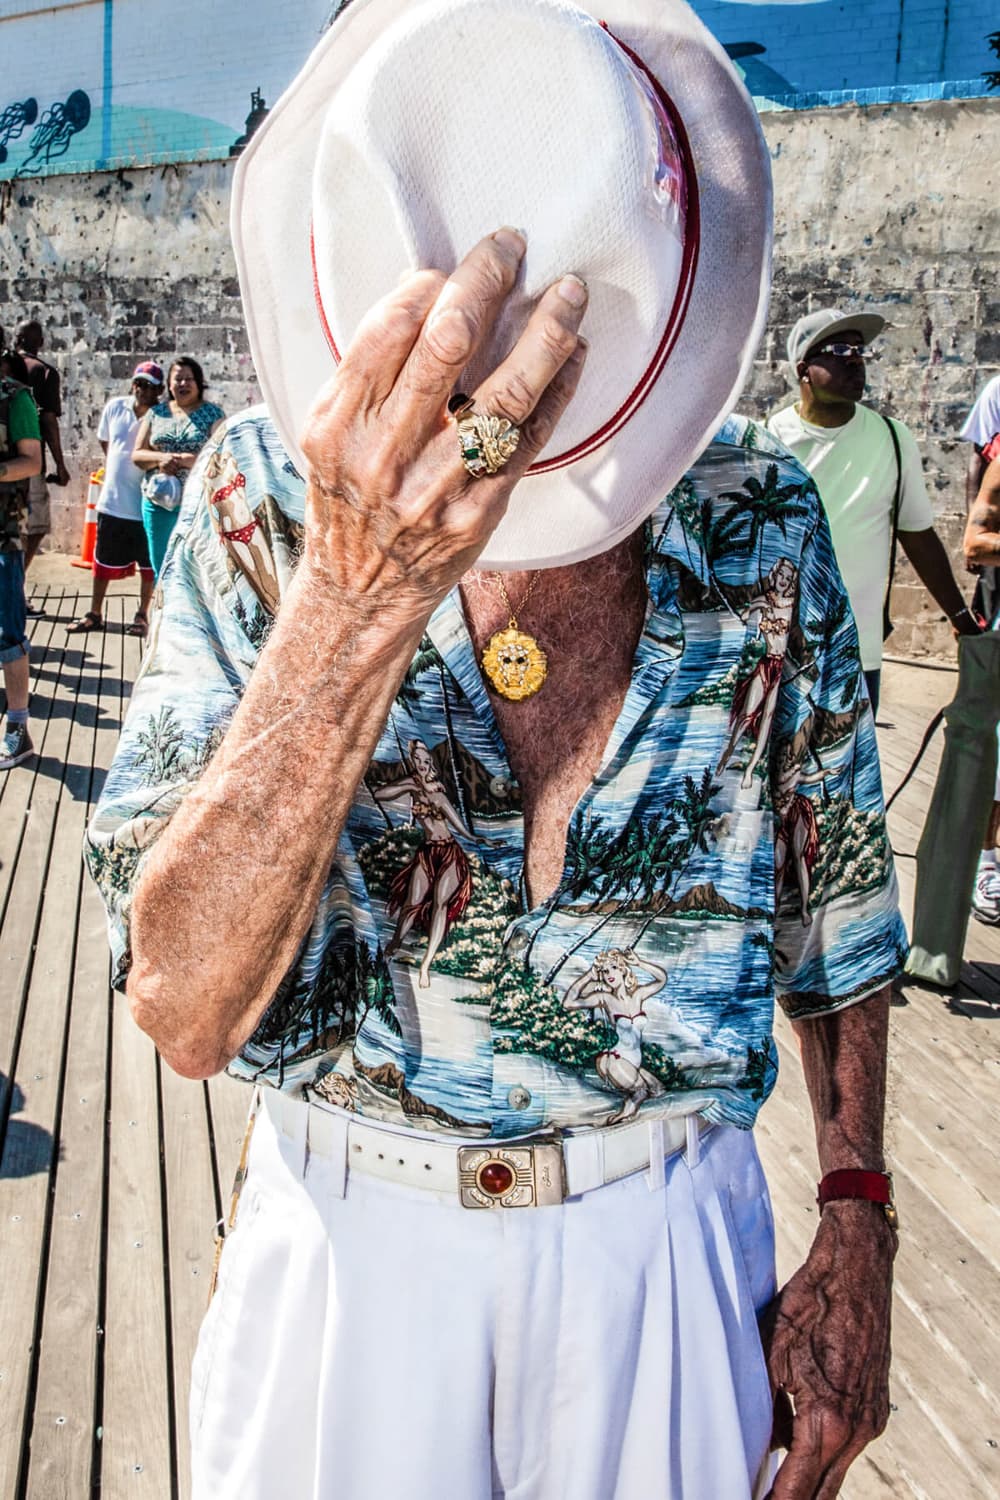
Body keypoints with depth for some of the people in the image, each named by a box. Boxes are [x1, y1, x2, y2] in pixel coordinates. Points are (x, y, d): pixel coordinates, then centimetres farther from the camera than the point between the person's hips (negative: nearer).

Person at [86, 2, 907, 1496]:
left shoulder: (763, 524, -10)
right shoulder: (260, 505, -16)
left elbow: (837, 906, 2)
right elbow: (187, 1014, -25)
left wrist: (857, 1233, 3)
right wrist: (354, 601, -38)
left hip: (664, 1245, 2)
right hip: (348, 1245, 0)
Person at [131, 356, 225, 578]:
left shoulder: (213, 414, 3)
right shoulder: (156, 413, 12)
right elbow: (137, 455, 9)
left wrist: (181, 459, -15)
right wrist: (161, 458, -11)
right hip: (158, 500, 4)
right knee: (161, 568, 8)